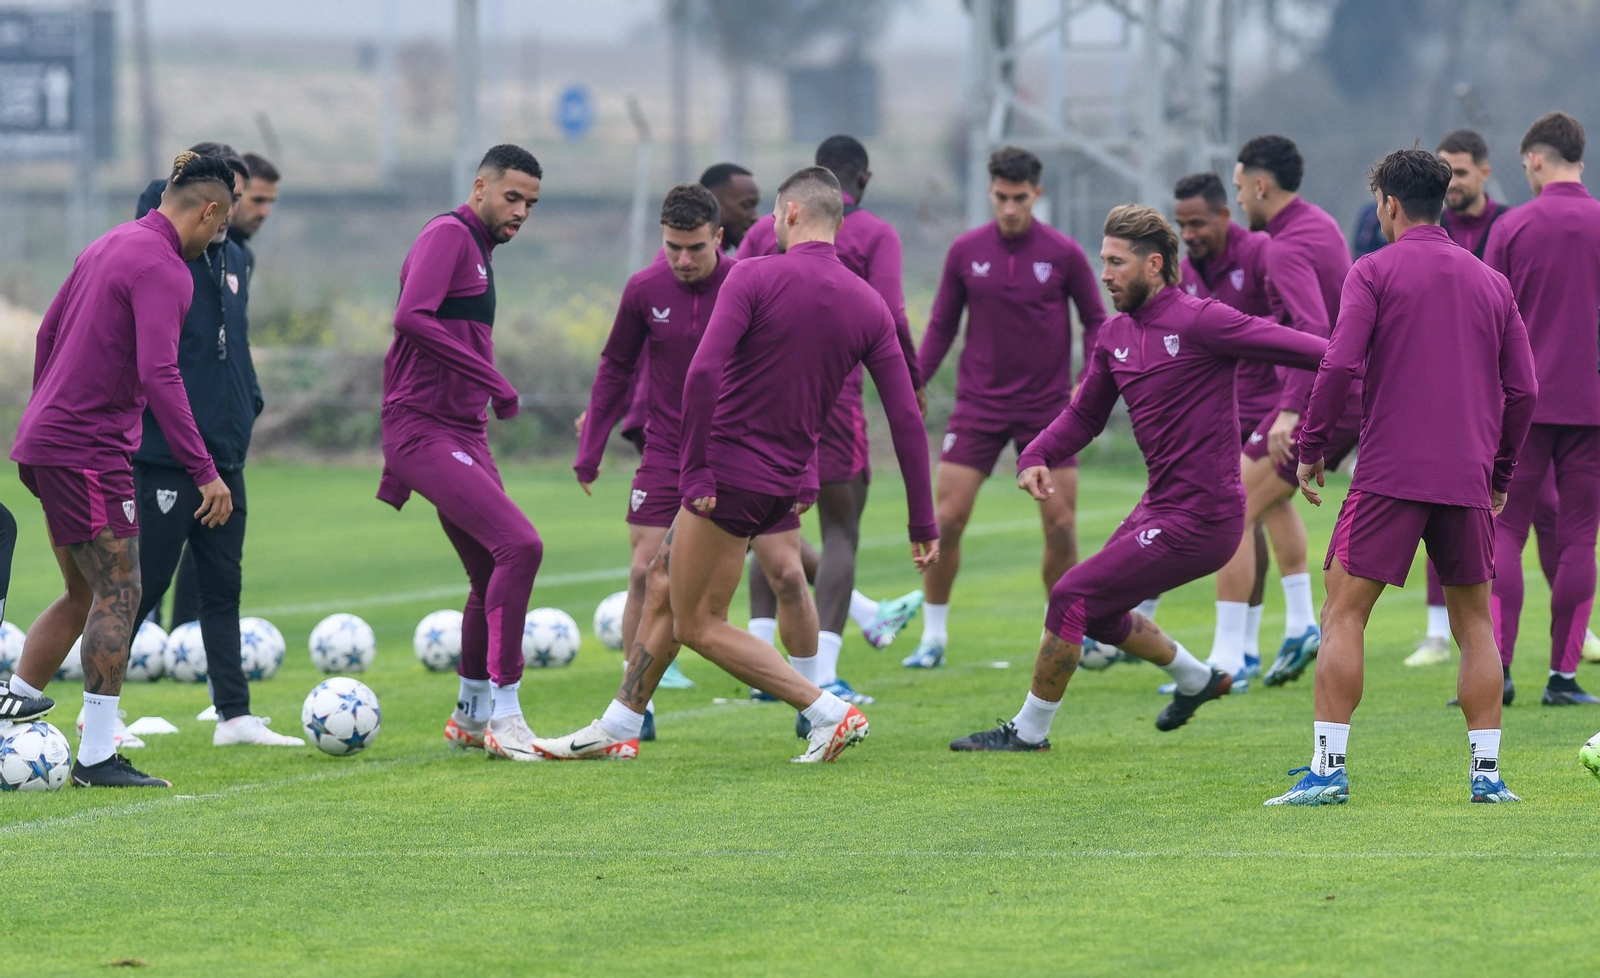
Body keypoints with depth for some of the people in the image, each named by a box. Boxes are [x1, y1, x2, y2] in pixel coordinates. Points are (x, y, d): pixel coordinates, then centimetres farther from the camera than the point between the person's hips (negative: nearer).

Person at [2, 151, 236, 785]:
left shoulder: (110, 245, 15)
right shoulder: (164, 269, -15)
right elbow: (158, 374, -25)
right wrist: (204, 471, -24)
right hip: (91, 450, -9)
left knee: (86, 594, 17)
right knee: (117, 596, -6)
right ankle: (98, 757, -6)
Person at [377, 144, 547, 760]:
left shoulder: (478, 248, 20)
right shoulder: (448, 235, -10)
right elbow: (412, 317, -26)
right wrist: (492, 381, -25)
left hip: (464, 434, 10)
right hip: (425, 431, -10)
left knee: (492, 575, 12)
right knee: (520, 546, -20)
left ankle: (470, 715, 27)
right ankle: (503, 713, -16)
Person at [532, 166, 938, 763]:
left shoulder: (754, 278, -13)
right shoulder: (868, 306, 2)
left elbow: (704, 371, -25)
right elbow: (907, 418, 0)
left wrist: (694, 468, -17)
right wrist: (922, 522, 3)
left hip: (731, 474, -7)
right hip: (789, 482, 7)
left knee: (699, 625, 3)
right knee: (664, 585, 21)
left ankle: (831, 714, -6)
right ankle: (617, 730, 28)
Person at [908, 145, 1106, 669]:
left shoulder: (1063, 253, -4)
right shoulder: (966, 251, 0)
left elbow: (1095, 321, 5)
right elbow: (941, 326, 9)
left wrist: (1089, 382, -9)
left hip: (1047, 406, -1)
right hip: (979, 404, 1)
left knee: (1061, 526, -3)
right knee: (946, 519, -7)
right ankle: (933, 636, 6)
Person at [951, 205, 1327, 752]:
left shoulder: (1199, 322, -16)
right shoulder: (1115, 336, 9)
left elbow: (1297, 348, -19)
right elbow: (1084, 415, 19)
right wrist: (1035, 458, 1)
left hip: (1198, 520, -9)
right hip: (1159, 505, 9)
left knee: (1072, 597, -9)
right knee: (1095, 610, 23)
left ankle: (1029, 731, 5)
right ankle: (1198, 679, 43)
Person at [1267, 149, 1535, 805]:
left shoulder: (1374, 272, 0)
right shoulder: (1490, 282, 13)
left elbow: (1340, 367, -11)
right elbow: (1522, 389, 11)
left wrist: (1311, 450, 0)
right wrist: (1500, 476, 21)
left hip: (1389, 475, -4)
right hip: (1468, 480, 4)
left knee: (1343, 617, -2)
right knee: (1475, 623, 12)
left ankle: (1328, 769, -9)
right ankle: (1486, 771, 7)